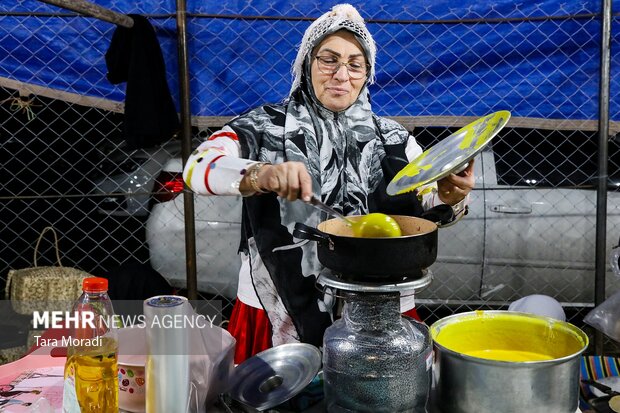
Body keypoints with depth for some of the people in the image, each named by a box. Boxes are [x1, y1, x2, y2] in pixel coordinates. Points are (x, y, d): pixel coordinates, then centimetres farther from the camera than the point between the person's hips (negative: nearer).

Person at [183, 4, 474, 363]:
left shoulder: (392, 138, 4)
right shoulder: (266, 126, -3)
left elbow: (430, 203, -5)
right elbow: (197, 167, -17)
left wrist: (451, 196, -29)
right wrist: (261, 175, -36)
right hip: (277, 312, -1)